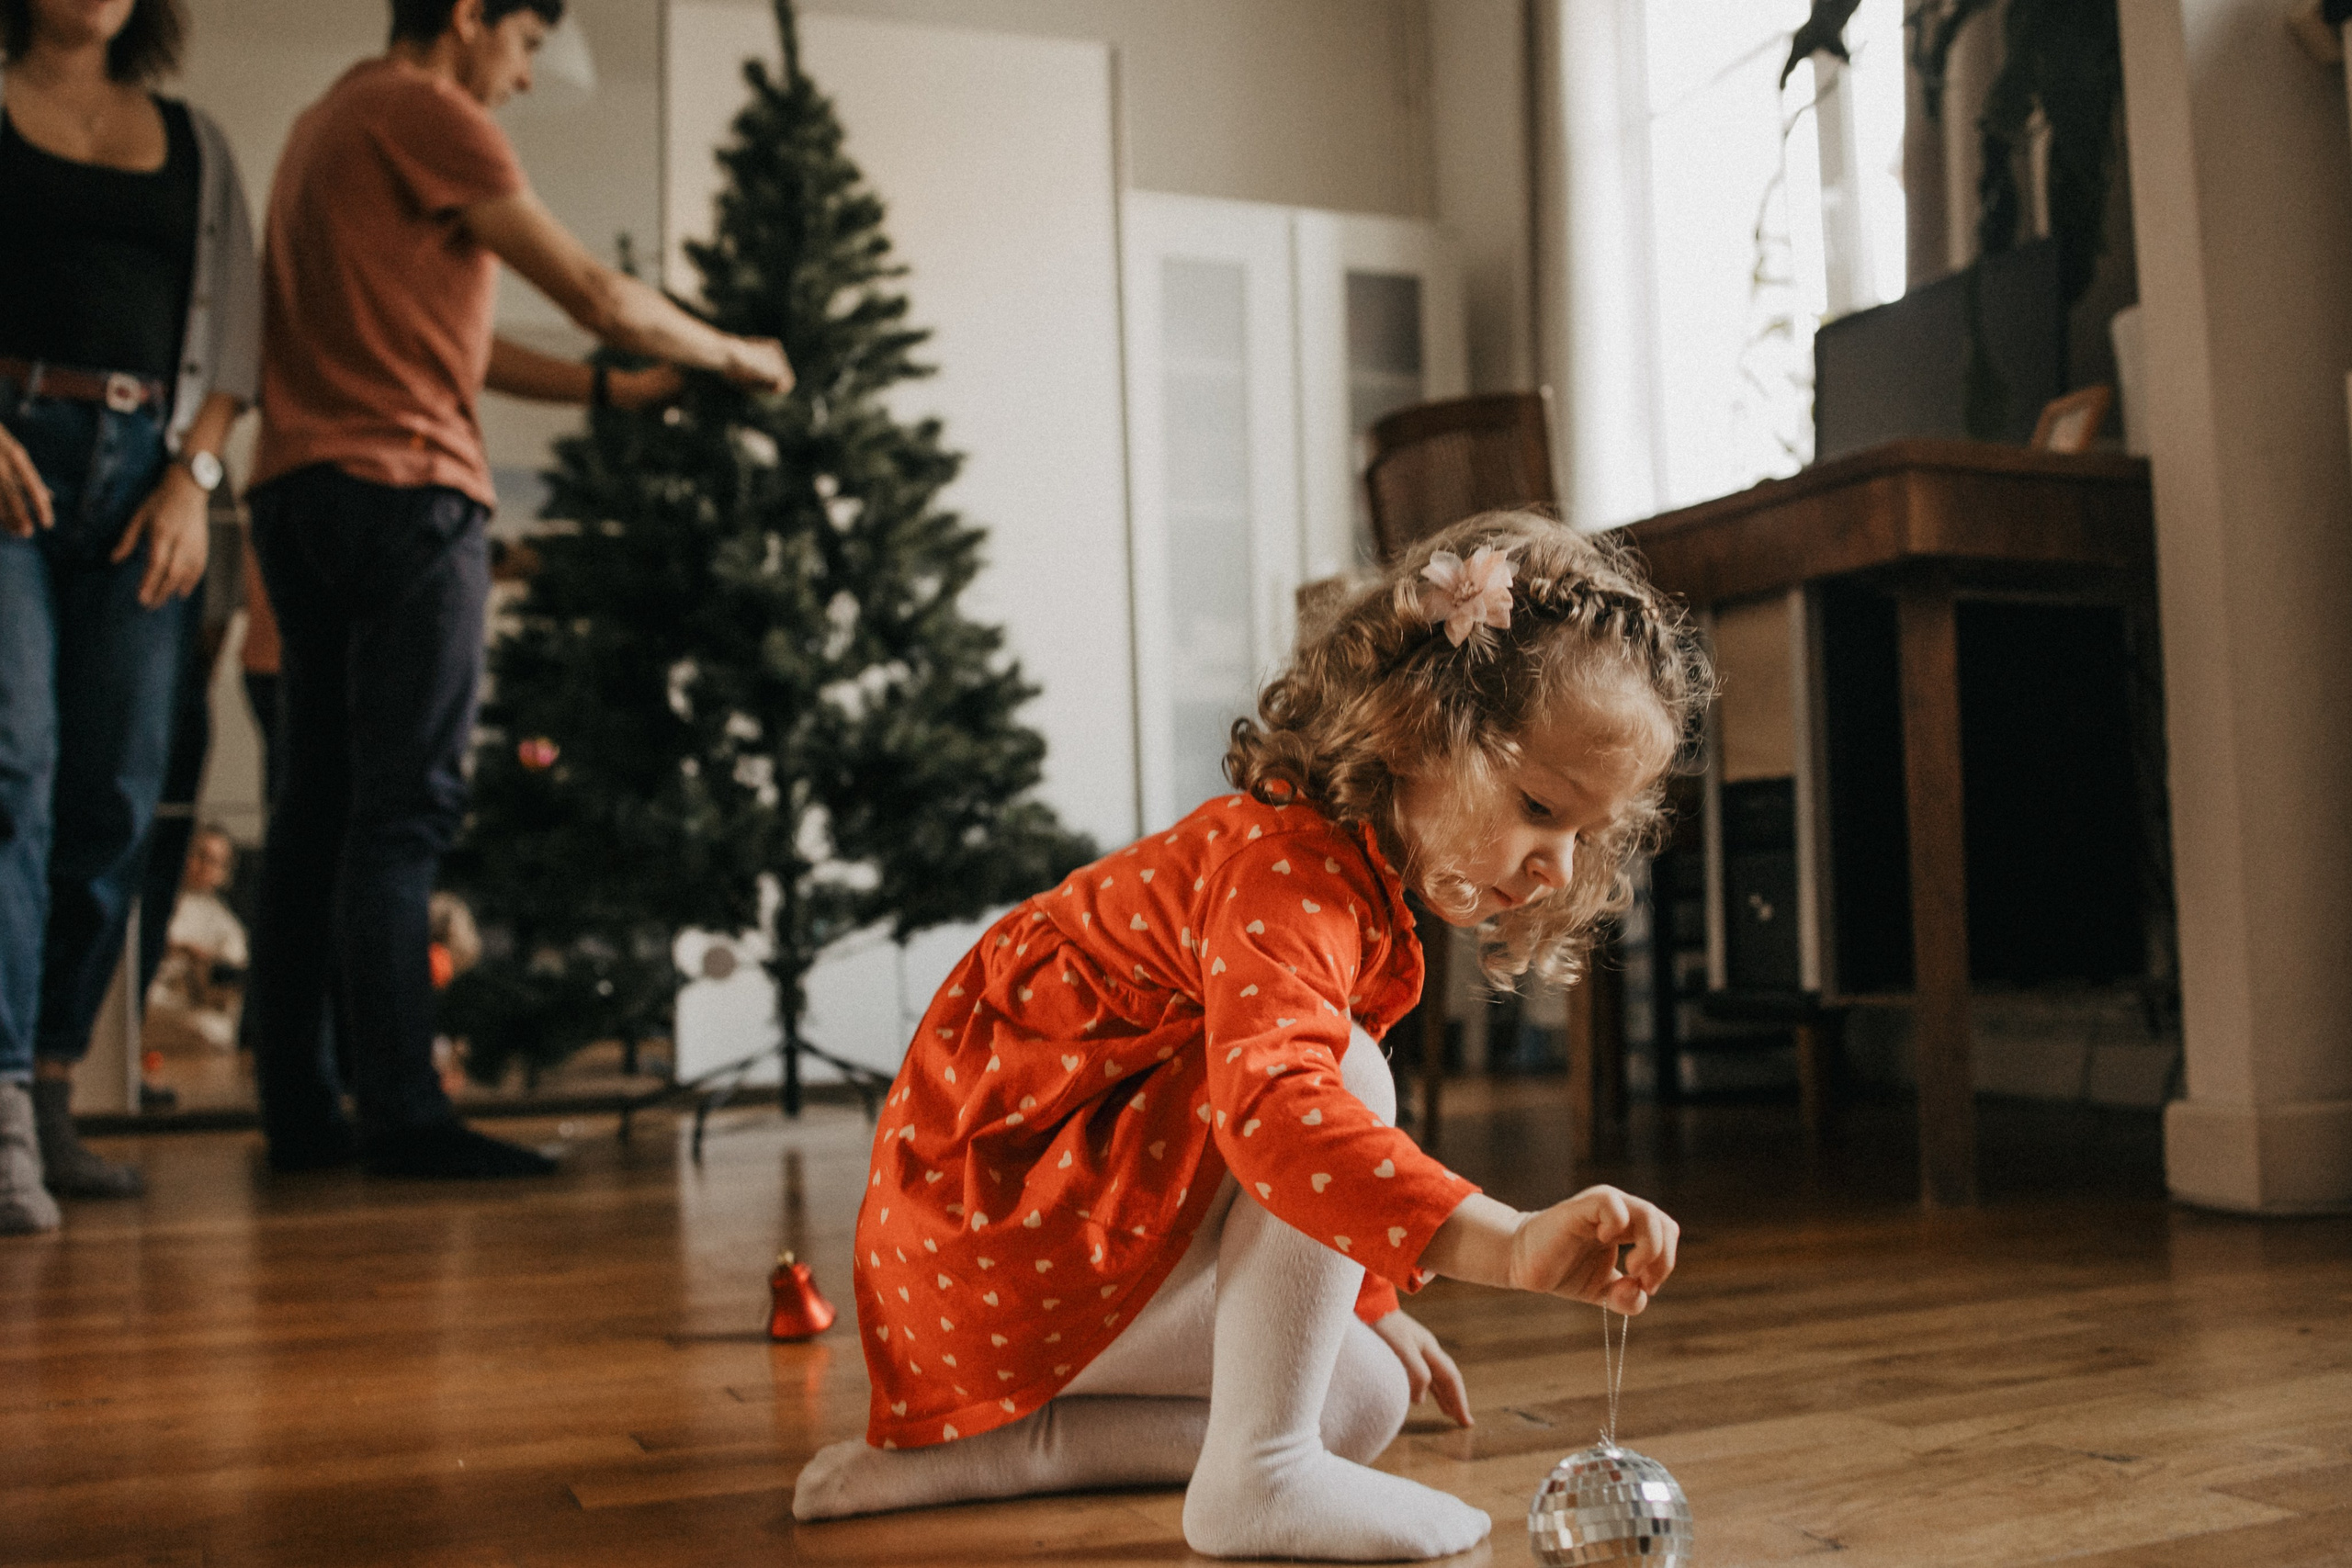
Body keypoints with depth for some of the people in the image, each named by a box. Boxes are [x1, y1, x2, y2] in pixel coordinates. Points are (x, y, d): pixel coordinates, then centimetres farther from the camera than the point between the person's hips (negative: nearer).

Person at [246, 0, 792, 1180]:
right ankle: (403, 1116, -12)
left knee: (315, 812, 6)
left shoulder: (330, 123, 26)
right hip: (400, 487, -9)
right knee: (405, 809, -11)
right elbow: (598, 298, -6)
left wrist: (610, 390, 21)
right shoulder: (426, 114, -4)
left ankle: (300, 1114, 8)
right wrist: (732, 355, 9)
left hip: (297, 492, 9)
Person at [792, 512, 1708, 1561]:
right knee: (1345, 1067, -24)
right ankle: (1256, 1475, -21)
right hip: (994, 1215, -11)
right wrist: (1509, 1245, -53)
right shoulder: (1286, 866, -26)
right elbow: (1272, 1102, -45)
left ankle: (997, 1444, 6)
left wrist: (1369, 1303, 24)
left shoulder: (1359, 881, 9)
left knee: (1366, 1399, 9)